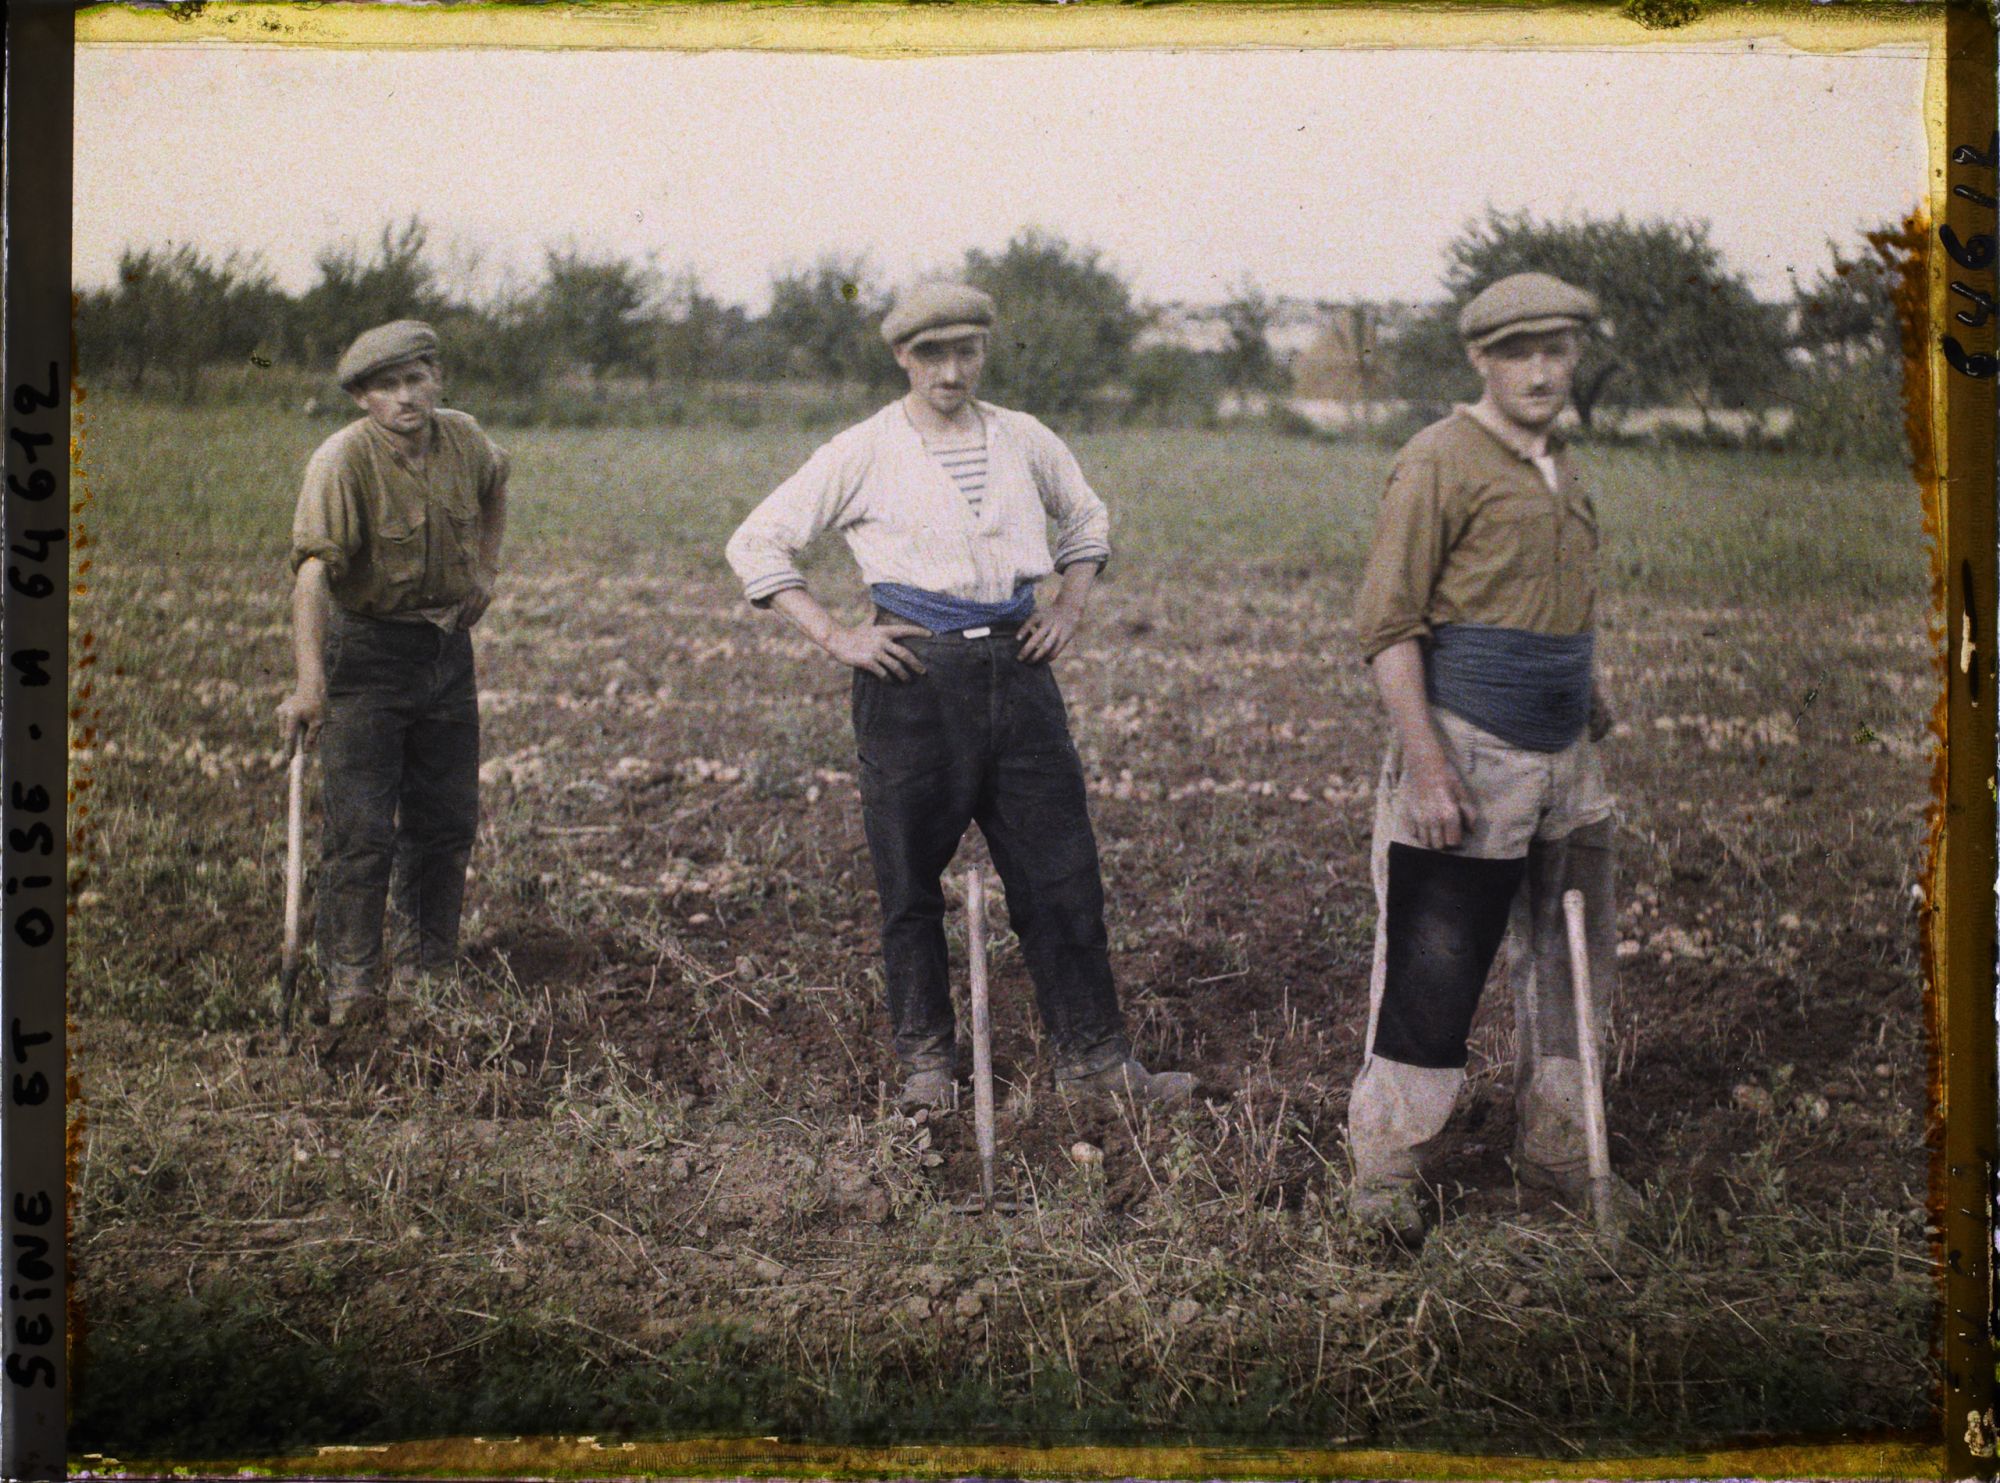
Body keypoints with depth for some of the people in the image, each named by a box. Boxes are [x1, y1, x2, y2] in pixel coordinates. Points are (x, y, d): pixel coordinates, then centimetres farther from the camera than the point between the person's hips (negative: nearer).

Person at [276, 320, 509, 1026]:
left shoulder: (463, 439, -3)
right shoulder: (343, 460, -22)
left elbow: (494, 484, 24)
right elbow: (314, 567, -34)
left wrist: (486, 566, 15)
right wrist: (310, 681, -45)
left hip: (448, 645, 6)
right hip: (364, 649, -5)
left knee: (446, 823, 11)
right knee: (361, 829, -8)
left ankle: (426, 971, 27)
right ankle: (351, 982, 2)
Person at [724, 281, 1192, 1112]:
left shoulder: (1024, 442, 10)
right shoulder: (863, 454, -2)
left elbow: (1087, 520, 28)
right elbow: (755, 544, 1)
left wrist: (1070, 607, 13)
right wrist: (834, 637, -6)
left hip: (1016, 666, 3)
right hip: (913, 675, -3)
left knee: (1061, 870, 2)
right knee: (910, 881, 3)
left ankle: (1091, 1054, 10)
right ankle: (924, 1058, 17)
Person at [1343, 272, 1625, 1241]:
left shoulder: (1562, 471, 15)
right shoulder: (1441, 462, -10)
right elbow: (1386, 624, -15)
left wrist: (1592, 718, 21)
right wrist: (1426, 768, -21)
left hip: (1565, 763, 8)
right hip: (1467, 766, -8)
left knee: (1573, 966, 14)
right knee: (1432, 976, -5)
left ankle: (1551, 1154, 28)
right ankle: (1386, 1179, 6)